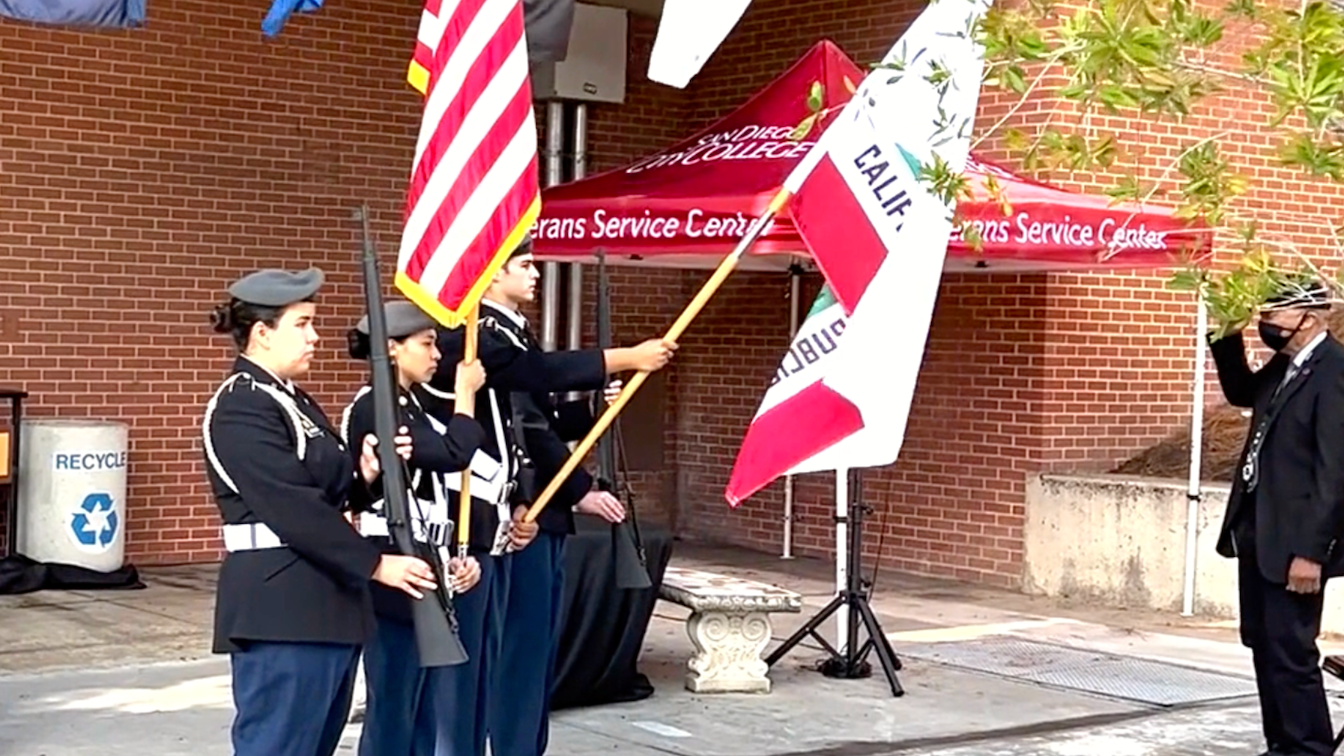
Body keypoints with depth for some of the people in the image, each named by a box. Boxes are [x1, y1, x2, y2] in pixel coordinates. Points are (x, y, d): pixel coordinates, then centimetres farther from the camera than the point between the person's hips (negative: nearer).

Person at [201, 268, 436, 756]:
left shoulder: (293, 401, 17)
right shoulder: (240, 408, -13)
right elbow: (293, 507, -19)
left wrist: (365, 475, -4)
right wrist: (375, 564, -18)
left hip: (325, 604, 10)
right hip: (280, 609, -10)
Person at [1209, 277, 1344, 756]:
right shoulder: (1285, 366, 10)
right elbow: (1241, 393, 32)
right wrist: (1227, 338, 15)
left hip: (1293, 540, -9)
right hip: (1258, 532, 9)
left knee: (1289, 652, -5)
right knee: (1264, 645, 14)